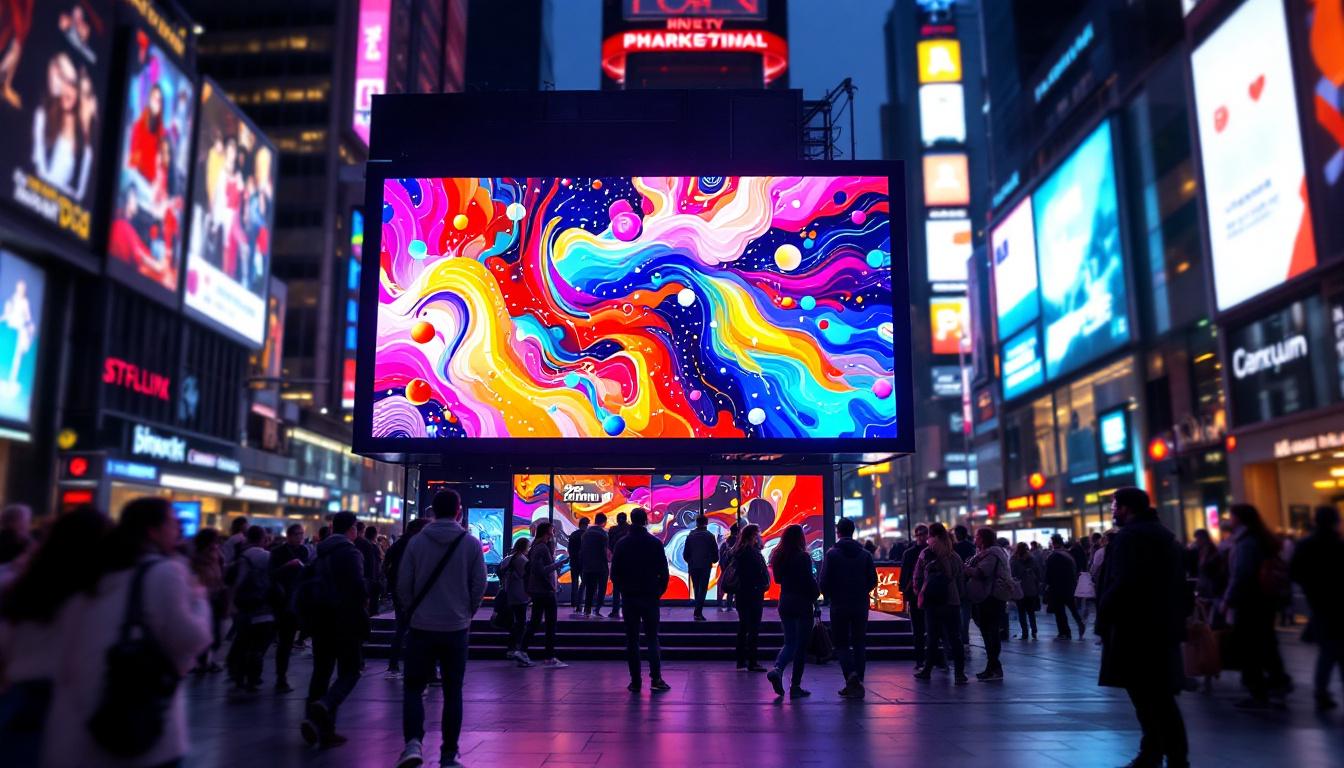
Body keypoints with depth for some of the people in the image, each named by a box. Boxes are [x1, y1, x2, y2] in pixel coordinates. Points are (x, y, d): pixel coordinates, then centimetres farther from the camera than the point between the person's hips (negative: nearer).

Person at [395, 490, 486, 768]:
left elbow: (403, 584, -2)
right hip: (456, 628, 0)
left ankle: (413, 743, -9)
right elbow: (479, 585, -3)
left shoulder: (417, 542, -4)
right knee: (453, 692, 10)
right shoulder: (471, 543, -5)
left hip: (421, 627, 0)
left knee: (413, 687, 11)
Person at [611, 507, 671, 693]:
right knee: (652, 638, 3)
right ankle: (656, 679, -7)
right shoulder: (655, 543, -3)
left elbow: (615, 573, 2)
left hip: (629, 597, 1)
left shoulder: (622, 544, 1)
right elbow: (663, 572, -3)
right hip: (650, 596, -1)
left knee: (632, 640, 6)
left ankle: (635, 682, 5)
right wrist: (659, 591, 9)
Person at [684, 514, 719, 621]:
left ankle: (698, 612, 17)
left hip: (693, 566, 3)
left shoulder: (690, 535, 5)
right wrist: (714, 560, 17)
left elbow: (686, 552, 5)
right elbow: (715, 551, -3)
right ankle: (698, 612, -16)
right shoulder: (710, 536, -2)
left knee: (696, 589, 14)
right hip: (705, 566, -3)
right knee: (703, 589, -3)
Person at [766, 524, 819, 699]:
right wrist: (815, 594, 3)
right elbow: (810, 581, -15)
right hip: (802, 604, -5)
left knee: (789, 643, 15)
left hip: (785, 604, 5)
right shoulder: (803, 557, -14)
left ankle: (777, 669, -11)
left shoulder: (779, 556, 4)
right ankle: (795, 686, 8)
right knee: (801, 645, 5)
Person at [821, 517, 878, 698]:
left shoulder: (832, 553, -7)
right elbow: (873, 581, 4)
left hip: (839, 606, -3)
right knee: (859, 644, 11)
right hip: (861, 605, 3)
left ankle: (851, 673, -19)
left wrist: (829, 596, 10)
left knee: (841, 644, 6)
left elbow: (824, 581, -9)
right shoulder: (865, 554, 4)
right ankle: (857, 684, 9)